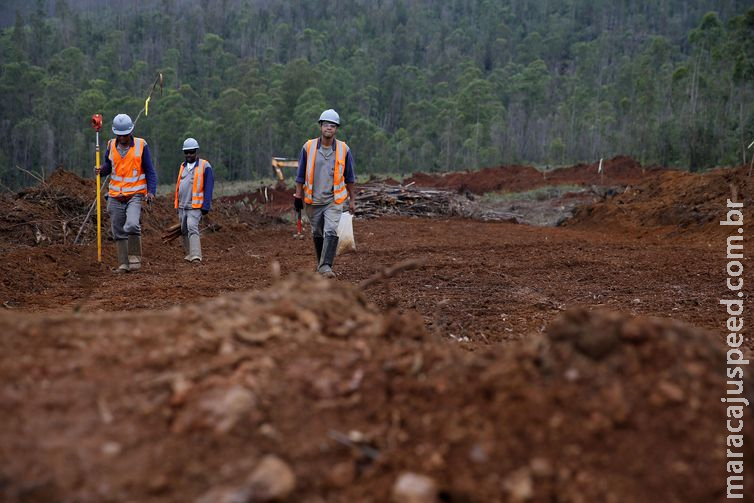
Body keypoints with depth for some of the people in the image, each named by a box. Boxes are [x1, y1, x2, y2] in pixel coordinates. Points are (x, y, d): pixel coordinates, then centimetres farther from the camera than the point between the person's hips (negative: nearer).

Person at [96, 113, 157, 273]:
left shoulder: (141, 145, -2)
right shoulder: (111, 146, 7)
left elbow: (150, 171, 1)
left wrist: (151, 191, -11)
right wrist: (101, 169, -6)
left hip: (135, 195, -4)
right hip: (115, 197, 4)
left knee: (132, 225, -25)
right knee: (119, 233, 6)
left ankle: (135, 258, -11)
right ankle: (123, 264, 14)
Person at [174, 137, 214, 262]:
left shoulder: (205, 166, -4)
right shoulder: (183, 166, 16)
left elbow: (208, 188, -7)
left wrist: (206, 206, -13)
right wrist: (177, 204, 18)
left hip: (195, 206, -7)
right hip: (182, 206, 7)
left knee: (192, 228, -21)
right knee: (184, 231, 11)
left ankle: (196, 256, -28)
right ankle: (189, 254, 24)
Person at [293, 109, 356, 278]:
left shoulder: (343, 150, -1)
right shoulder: (308, 147, -2)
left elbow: (349, 177, 7)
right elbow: (300, 175, 5)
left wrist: (352, 199, 8)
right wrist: (298, 196, 3)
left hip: (334, 200, -1)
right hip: (313, 200, 1)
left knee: (331, 232, -16)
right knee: (317, 234, 13)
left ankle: (325, 266, -17)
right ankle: (321, 263, 30)